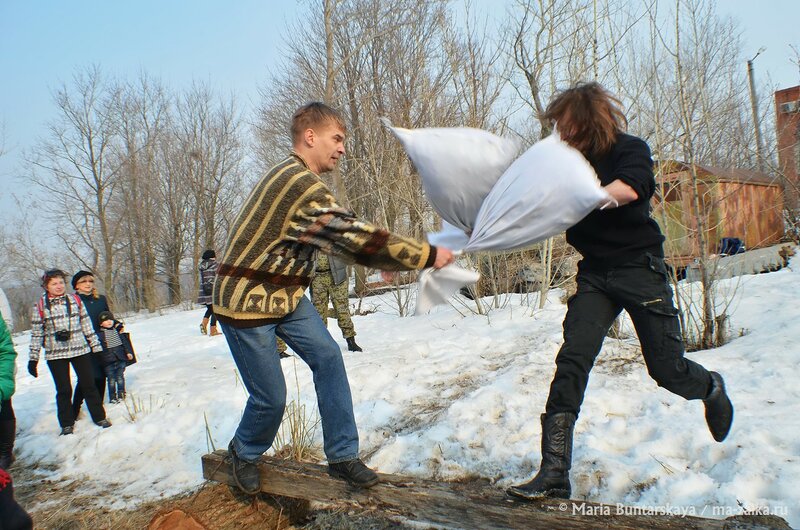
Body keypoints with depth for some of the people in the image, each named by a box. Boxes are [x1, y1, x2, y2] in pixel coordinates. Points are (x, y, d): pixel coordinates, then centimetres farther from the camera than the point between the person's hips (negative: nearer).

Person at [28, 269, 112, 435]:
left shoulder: (75, 300, 5)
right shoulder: (40, 306, 0)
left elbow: (86, 324, 10)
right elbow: (36, 334, 2)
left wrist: (95, 345, 9)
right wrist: (33, 358, 1)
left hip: (80, 350, 1)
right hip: (55, 354, -1)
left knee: (88, 385, 5)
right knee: (63, 390, 6)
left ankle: (100, 417, 16)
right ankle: (67, 424, 19)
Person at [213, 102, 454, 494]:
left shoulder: (294, 176, 8)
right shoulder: (300, 185, -26)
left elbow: (340, 236, 12)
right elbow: (358, 239, -27)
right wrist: (428, 256, -21)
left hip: (284, 293, 9)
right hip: (247, 300, -9)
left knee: (328, 357, -3)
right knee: (271, 398, 1)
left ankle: (342, 456, 6)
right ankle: (243, 452, 32)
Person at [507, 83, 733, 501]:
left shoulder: (630, 150, -5)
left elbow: (629, 188, -27)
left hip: (639, 266, -3)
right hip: (595, 274, 4)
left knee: (667, 369, 2)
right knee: (572, 361, -15)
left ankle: (711, 388, 41)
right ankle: (555, 473, -15)